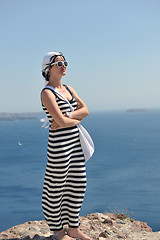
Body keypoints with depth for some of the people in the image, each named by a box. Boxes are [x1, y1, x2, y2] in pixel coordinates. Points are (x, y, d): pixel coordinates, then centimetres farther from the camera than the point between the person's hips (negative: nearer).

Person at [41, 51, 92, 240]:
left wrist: (68, 115, -11)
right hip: (59, 144, -8)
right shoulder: (47, 93, -12)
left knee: (78, 184, 12)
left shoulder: (68, 88, 13)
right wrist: (78, 118, -2)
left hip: (75, 142, 8)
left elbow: (85, 110, 4)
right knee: (57, 188, 6)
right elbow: (62, 122, -20)